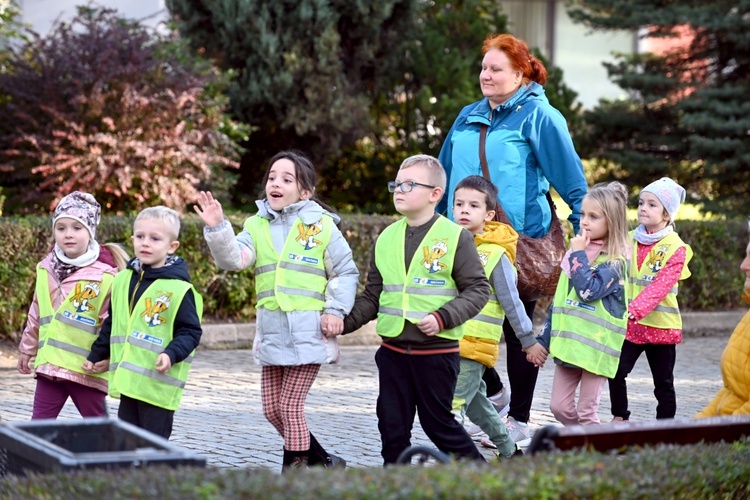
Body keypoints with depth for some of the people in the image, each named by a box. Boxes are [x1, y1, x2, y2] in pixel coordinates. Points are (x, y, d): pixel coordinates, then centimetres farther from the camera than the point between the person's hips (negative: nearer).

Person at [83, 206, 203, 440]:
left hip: (158, 385, -7)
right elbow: (111, 325, 22)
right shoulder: (123, 280, 10)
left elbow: (190, 331, -10)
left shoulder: (179, 289, -10)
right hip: (127, 382, 7)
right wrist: (96, 356, 27)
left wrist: (171, 354, -26)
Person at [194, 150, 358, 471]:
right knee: (272, 409, 9)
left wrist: (336, 310, -9)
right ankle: (322, 462, 26)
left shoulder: (321, 225, -1)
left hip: (308, 333, -5)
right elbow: (233, 258, -7)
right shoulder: (256, 226, 10)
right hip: (271, 334, 6)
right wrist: (217, 229, -22)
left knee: (289, 405, -7)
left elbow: (346, 273, 2)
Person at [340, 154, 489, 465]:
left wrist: (442, 318, -20)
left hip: (437, 351, -5)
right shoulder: (386, 239, 10)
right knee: (392, 426, 7)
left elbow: (478, 290, -7)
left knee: (438, 424, 3)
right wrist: (345, 322, 0)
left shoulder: (455, 237, -6)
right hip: (393, 350, 5)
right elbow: (373, 296, 14)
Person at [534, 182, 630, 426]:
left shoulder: (615, 261, -9)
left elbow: (588, 291, -25)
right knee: (559, 407, 8)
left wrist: (578, 255, -16)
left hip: (595, 348, -7)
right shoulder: (576, 253, 12)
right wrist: (544, 341, 16)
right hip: (567, 344, 7)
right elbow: (558, 301, 17)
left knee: (586, 412, -2)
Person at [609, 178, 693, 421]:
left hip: (660, 325, -4)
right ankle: (619, 418, 13)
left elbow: (660, 286, -20)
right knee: (616, 372, -4)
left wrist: (635, 310, -30)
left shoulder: (675, 248, -9)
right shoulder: (628, 240, 7)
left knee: (663, 381, 7)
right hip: (629, 325, 4)